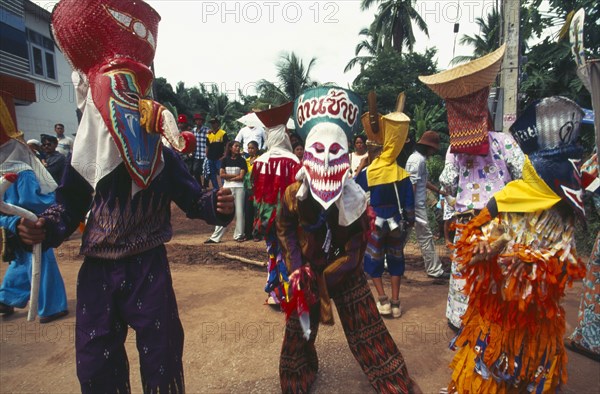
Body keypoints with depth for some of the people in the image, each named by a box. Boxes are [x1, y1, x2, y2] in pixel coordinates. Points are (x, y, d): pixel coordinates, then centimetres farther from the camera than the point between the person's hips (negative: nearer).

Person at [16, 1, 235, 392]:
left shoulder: (164, 156, -7)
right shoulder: (83, 159, -3)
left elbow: (192, 198, -7)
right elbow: (69, 206, 6)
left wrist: (216, 204, -28)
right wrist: (45, 228, -14)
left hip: (149, 267, -2)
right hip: (98, 270, 2)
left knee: (161, 356, 11)